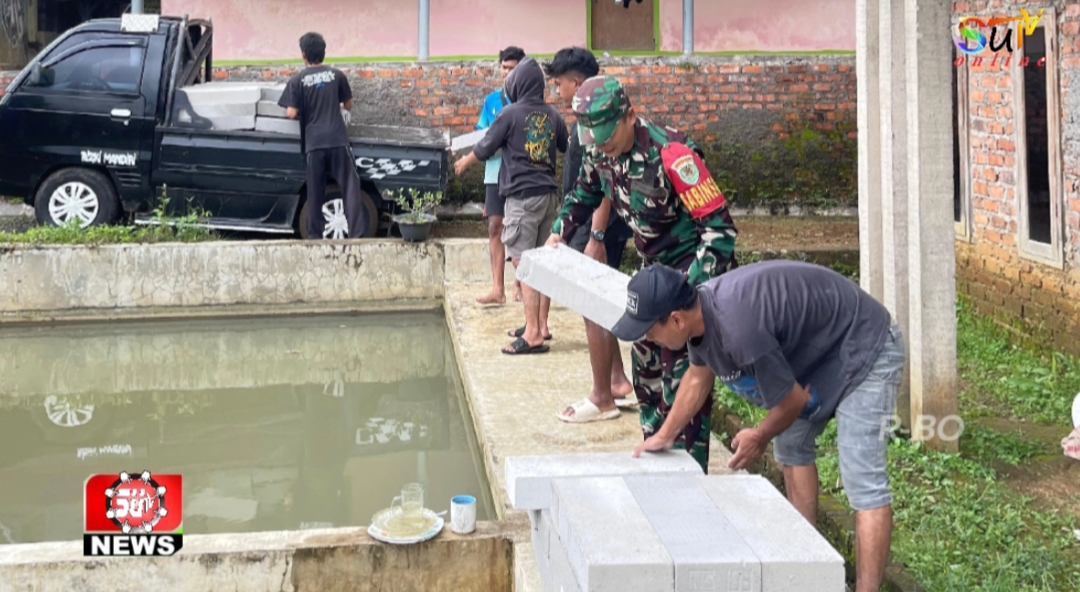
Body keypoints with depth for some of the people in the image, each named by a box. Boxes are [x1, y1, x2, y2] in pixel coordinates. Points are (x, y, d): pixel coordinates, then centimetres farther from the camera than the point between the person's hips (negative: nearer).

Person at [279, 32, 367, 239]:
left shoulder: (298, 80, 0)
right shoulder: (337, 75, 5)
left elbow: (291, 113, -6)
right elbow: (348, 106, 15)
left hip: (313, 143, 0)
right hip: (338, 140, 0)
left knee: (315, 192, 6)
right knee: (350, 186, 2)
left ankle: (315, 236, 9)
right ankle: (356, 234, -5)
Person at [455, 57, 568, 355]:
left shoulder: (511, 113, -8)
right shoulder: (552, 115, 8)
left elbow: (485, 148, 0)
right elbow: (567, 148, 25)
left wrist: (464, 162, 21)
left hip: (522, 196, -7)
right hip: (549, 194, 7)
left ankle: (533, 334, -12)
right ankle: (541, 325, 20)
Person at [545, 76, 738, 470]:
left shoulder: (671, 155, -30)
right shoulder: (599, 152, -6)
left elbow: (720, 229, -30)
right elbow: (584, 194, 18)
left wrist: (688, 289, -37)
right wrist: (558, 234, 4)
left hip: (695, 267, -8)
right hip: (656, 264, 8)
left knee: (682, 374, -10)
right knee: (646, 363, 15)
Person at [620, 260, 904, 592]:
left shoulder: (738, 328, -36)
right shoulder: (700, 310, -8)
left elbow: (793, 400, -21)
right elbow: (698, 378, 14)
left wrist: (759, 438, -1)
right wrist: (665, 435, 18)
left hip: (866, 352, -10)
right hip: (823, 354, 10)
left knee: (863, 483, -15)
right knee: (791, 446, 21)